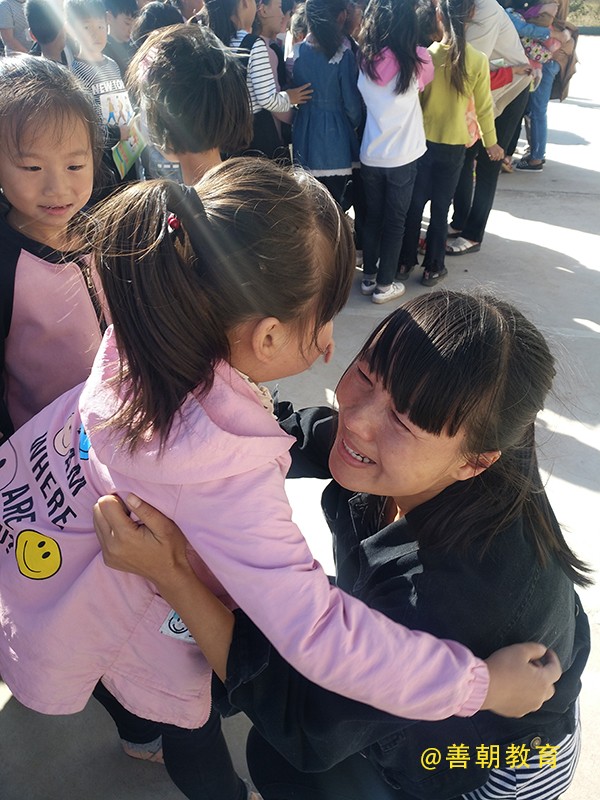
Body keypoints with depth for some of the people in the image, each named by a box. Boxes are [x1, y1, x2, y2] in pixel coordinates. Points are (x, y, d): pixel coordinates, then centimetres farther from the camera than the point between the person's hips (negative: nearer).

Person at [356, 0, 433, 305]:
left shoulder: (364, 60, -4)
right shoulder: (416, 60, -10)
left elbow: (357, 105, 6)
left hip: (370, 155, 3)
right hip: (403, 157, -3)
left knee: (372, 217, 16)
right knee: (395, 221, 8)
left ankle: (368, 277, 26)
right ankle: (384, 285, 15)